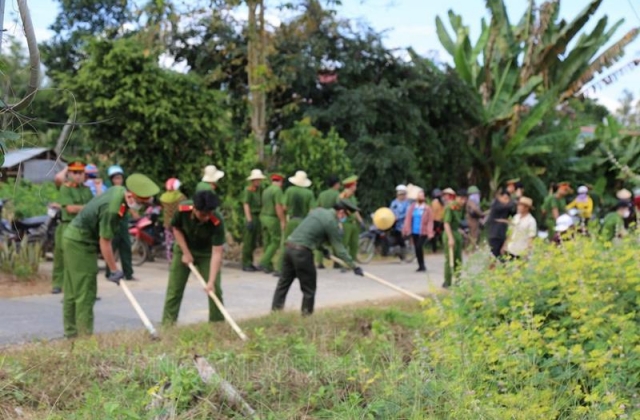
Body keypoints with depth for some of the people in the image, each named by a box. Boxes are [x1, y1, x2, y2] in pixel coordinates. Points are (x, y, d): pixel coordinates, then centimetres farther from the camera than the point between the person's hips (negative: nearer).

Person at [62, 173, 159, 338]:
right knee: (85, 292, -7)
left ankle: (71, 332, 22)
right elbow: (104, 242, -23)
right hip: (80, 243, -10)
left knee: (73, 290, 14)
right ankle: (84, 335, -4)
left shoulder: (119, 190, -2)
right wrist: (114, 270, -15)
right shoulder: (112, 209, -29)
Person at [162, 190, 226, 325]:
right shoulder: (182, 210, -31)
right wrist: (186, 253, -15)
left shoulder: (217, 223, -37)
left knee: (214, 289, -6)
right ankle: (168, 322, 9)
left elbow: (216, 253, -37)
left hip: (207, 252, -1)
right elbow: (176, 228, -9)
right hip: (184, 249, 2)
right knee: (174, 288, 1)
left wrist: (211, 281, -43)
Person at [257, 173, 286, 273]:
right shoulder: (278, 190, -11)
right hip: (273, 219, -8)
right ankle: (263, 263, -11)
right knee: (276, 242, -2)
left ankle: (268, 266, 13)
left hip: (263, 217, 8)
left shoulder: (266, 190, 13)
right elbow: (278, 207, -18)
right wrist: (282, 221, -16)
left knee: (267, 242, 11)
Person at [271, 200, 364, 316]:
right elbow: (339, 249, -6)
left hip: (289, 246, 8)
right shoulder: (332, 223, -8)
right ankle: (307, 314, 12)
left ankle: (275, 310, 15)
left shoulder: (318, 211, 15)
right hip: (302, 252, -8)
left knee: (284, 282, 14)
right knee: (309, 288, 6)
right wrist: (354, 266, -1)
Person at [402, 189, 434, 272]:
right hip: (414, 231, 4)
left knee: (419, 247, -16)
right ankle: (421, 266, 18)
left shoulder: (427, 208, -3)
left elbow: (430, 221, -4)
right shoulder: (412, 207, 6)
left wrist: (430, 232, -10)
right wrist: (406, 229, 0)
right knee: (416, 248, 7)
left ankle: (422, 265, -3)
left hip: (423, 232, -4)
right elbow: (408, 218, 7)